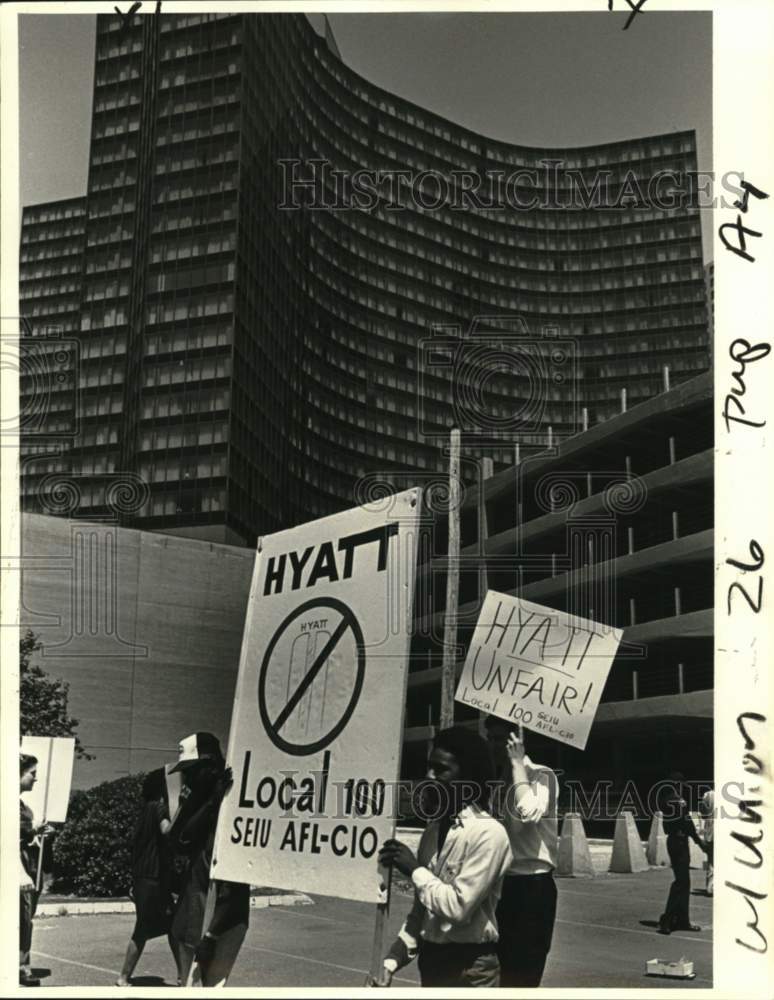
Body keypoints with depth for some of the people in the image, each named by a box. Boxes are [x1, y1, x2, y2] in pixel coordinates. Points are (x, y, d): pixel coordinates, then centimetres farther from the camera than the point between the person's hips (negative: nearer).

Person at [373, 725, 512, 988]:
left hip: (469, 968, -7)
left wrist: (414, 868, -13)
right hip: (432, 962, 7)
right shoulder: (433, 830, 7)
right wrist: (392, 962, 6)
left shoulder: (488, 833, -16)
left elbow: (459, 906, -22)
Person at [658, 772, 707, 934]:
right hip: (680, 842, -10)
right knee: (681, 882, -8)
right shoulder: (679, 801, -16)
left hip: (672, 841, 10)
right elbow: (687, 824, -17)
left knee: (683, 881, 14)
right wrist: (700, 841, -10)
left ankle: (683, 920, 19)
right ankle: (667, 919, -12)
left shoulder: (667, 801, 12)